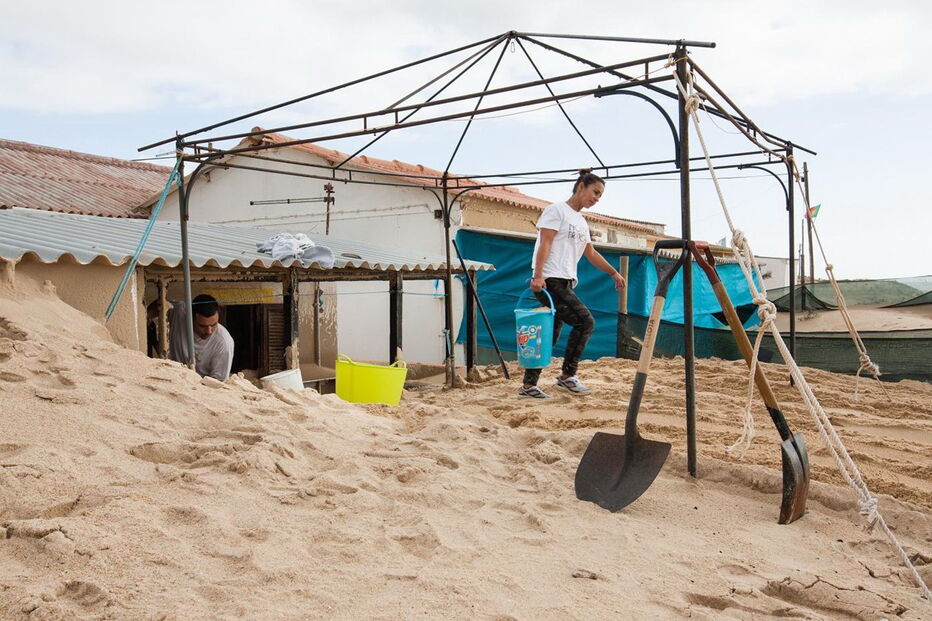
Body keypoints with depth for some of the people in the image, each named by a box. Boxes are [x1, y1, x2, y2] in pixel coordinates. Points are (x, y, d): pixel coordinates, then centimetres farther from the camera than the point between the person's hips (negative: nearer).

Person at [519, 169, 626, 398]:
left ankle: (529, 385, 8)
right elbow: (544, 244, -11)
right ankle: (567, 376, -8)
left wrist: (614, 272, 29)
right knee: (585, 321, -17)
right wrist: (538, 275, -21)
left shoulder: (582, 222, 23)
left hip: (566, 283, 9)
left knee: (550, 334, 5)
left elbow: (591, 254, 31)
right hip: (550, 280, -9)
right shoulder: (556, 210, -2)